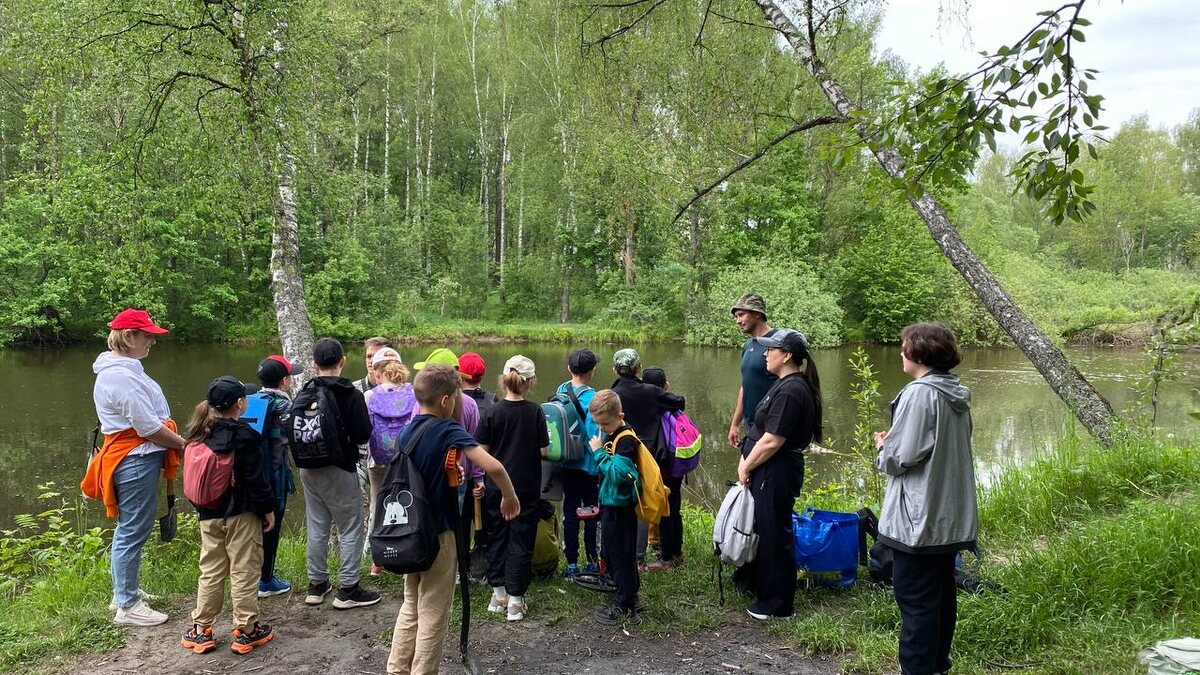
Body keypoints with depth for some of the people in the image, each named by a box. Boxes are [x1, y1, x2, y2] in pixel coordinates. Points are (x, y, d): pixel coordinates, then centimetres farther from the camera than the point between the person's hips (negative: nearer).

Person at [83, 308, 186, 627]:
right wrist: (183, 444, -10)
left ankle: (123, 591, 34)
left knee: (129, 529, 21)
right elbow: (148, 426, -22)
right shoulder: (121, 376, -21)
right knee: (133, 532, -2)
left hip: (131, 459, 11)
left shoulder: (120, 369, 12)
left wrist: (175, 444, 13)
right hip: (136, 460, -11)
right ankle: (127, 606, 8)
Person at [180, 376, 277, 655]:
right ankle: (246, 631, 9)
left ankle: (201, 630, 19)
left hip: (208, 515, 6)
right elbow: (256, 478, -14)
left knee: (211, 572, 15)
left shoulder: (199, 435, 4)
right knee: (244, 572, 2)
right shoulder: (244, 435, -14)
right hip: (241, 515, -6)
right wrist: (268, 509, -5)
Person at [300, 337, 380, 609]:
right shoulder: (351, 394, -15)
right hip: (339, 470, -5)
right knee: (351, 528, 5)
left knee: (316, 527, 15)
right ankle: (347, 589, 7)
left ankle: (316, 584, 25)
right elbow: (363, 435, -15)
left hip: (309, 469, 5)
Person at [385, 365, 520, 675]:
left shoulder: (406, 432, 3)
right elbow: (493, 467, -29)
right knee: (433, 615, 6)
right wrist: (510, 497, -13)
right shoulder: (449, 431, -18)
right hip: (438, 533, -7)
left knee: (411, 607, 21)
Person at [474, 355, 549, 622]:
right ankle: (515, 601, 6)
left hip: (497, 486, 2)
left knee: (497, 537, 15)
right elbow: (543, 451, -7)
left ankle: (498, 594, 23)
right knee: (521, 540, 5)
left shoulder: (493, 412, -8)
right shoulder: (535, 412, -10)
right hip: (526, 487, -1)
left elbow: (482, 451, -6)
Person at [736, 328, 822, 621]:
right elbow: (764, 431, 14)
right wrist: (746, 461, 5)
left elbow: (772, 441, -24)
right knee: (761, 529, 23)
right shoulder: (786, 384, 11)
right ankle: (755, 583, 41)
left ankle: (778, 605, 16)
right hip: (769, 472, 10)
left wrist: (746, 467, -11)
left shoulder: (790, 391, -22)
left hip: (776, 474, -10)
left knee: (773, 536, 2)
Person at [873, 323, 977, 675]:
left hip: (919, 519, -9)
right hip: (951, 516, 9)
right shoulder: (957, 394, 7)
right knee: (942, 595, 18)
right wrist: (894, 441, 14)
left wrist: (882, 447, 1)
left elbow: (900, 458, -19)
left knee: (916, 602, 0)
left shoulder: (918, 393, -19)